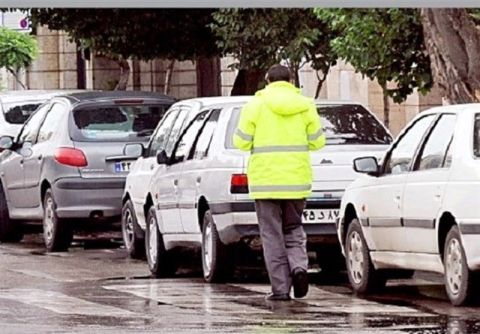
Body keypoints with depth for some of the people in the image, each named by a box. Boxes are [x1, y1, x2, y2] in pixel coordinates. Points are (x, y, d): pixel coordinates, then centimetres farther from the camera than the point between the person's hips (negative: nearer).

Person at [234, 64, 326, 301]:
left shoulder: (255, 106, -4)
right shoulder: (305, 106, 2)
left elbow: (242, 142, -4)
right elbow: (317, 141, 5)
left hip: (265, 181, -2)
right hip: (296, 179, 2)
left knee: (272, 235, 4)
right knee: (293, 229, 17)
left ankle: (281, 288, 1)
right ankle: (299, 265, -10)